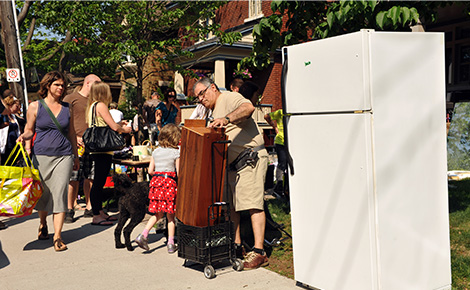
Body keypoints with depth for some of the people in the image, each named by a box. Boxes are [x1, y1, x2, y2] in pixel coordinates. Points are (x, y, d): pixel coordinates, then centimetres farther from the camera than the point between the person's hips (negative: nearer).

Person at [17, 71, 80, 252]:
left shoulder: (67, 108, 9)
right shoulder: (35, 107, 3)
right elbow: (29, 130, 8)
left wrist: (76, 157, 17)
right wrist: (24, 136, -15)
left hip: (64, 155, 1)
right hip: (42, 155, -1)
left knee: (60, 194, -6)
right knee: (43, 193, 9)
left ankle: (57, 236, -4)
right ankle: (42, 224, 38)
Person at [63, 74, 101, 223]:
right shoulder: (70, 99, 2)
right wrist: (74, 137, -13)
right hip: (77, 144, -5)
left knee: (90, 177, 5)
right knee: (74, 179, -4)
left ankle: (89, 208, 13)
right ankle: (70, 209, 6)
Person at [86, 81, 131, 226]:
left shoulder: (92, 105, 17)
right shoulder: (100, 105, -12)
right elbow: (114, 127, -13)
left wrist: (119, 124, 23)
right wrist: (125, 129, 6)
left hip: (97, 150, 10)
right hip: (102, 150, -10)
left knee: (99, 182, 15)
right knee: (98, 182, -5)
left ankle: (100, 212, 24)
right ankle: (96, 216, 0)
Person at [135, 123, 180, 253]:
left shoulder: (156, 151, 9)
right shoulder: (176, 152, -5)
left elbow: (150, 170, 10)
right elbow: (179, 173, -8)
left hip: (156, 181, 4)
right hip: (169, 182, -4)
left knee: (158, 214, 15)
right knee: (170, 215, 6)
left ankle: (143, 235, 1)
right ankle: (170, 243, 10)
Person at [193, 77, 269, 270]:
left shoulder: (229, 98, -5)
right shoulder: (214, 112, 25)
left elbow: (248, 107, -28)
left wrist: (226, 119, -39)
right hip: (231, 164, 10)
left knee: (253, 204, -13)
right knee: (230, 204, 11)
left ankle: (259, 253, -14)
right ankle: (236, 246, 20)